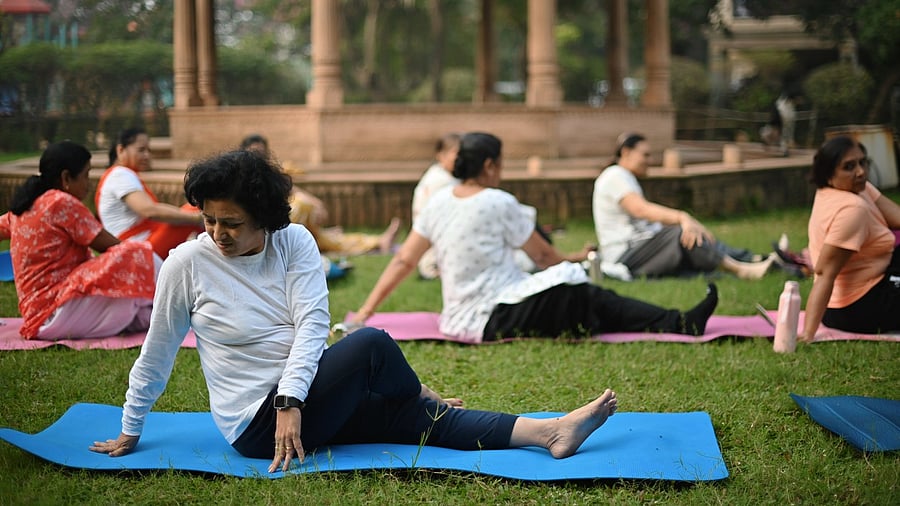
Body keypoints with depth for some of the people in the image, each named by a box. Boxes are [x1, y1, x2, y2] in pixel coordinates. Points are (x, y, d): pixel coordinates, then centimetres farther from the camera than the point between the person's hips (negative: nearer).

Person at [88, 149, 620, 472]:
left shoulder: (294, 242, -1)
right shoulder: (188, 263, -9)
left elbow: (313, 324, -10)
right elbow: (156, 355, 0)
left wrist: (291, 401, -24)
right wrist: (129, 433, 7)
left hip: (303, 399, 4)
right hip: (258, 421, -4)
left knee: (418, 417, -12)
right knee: (372, 344, -23)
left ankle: (550, 432, -17)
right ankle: (425, 395, 7)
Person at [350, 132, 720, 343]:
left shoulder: (438, 202, 6)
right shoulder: (499, 203, -12)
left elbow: (402, 262, 4)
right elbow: (543, 257, -1)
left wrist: (364, 314, 8)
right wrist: (572, 260, 20)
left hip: (458, 319, 8)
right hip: (493, 320, -8)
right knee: (588, 299, -1)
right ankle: (678, 325, 1)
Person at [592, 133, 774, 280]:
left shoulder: (627, 178, 24)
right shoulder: (615, 176, -11)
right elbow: (641, 209, -28)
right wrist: (682, 218, -41)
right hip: (624, 257, -11)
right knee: (680, 233, -28)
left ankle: (754, 260, -12)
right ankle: (738, 269, -31)